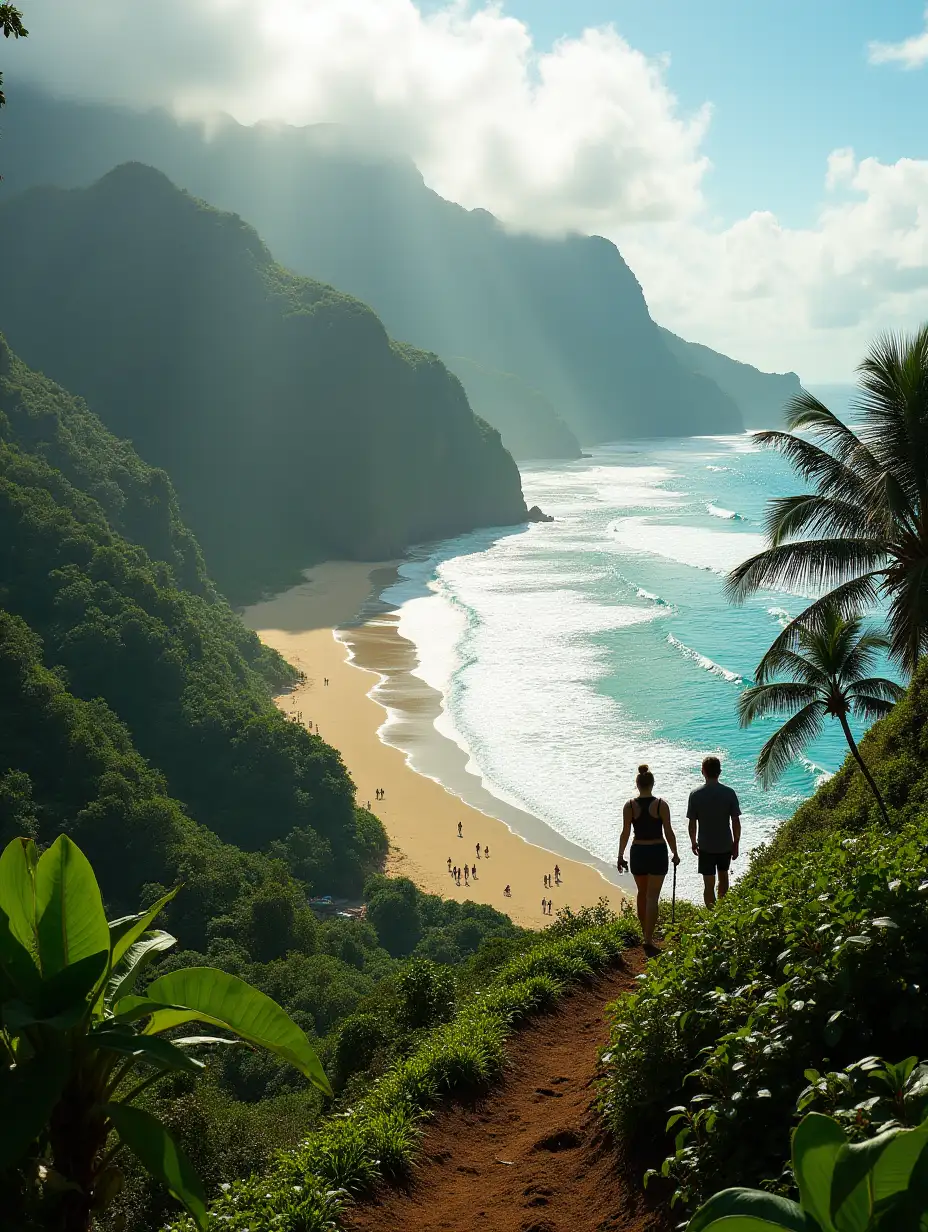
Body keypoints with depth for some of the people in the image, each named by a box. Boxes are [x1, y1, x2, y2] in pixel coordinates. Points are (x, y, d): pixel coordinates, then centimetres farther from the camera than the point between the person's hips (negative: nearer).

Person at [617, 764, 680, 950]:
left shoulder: (630, 805, -6)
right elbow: (669, 833, -7)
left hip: (638, 852, 2)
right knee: (652, 897, 0)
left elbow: (625, 833, -5)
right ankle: (648, 938, -8)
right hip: (658, 852, -2)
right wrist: (675, 854, 7)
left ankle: (645, 931, 37)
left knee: (642, 893, 21)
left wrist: (620, 856, 5)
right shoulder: (661, 805, -9)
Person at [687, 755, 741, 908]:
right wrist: (736, 844, 6)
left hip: (706, 847, -2)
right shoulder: (729, 792, -9)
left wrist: (693, 843, 9)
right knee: (723, 875, 26)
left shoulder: (696, 795, -12)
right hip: (726, 845, 2)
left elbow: (692, 823, -7)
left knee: (709, 885, 4)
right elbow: (736, 822, -6)